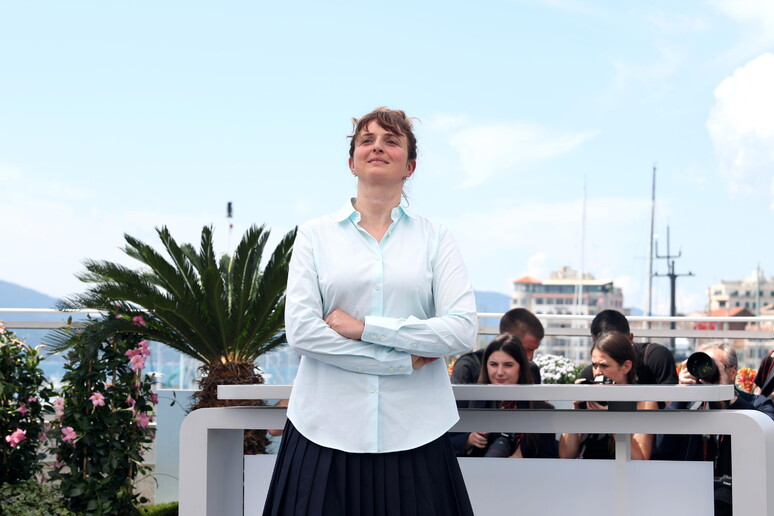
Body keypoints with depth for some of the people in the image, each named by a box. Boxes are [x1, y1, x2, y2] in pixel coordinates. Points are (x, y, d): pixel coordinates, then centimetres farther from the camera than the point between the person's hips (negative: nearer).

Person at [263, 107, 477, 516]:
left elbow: (463, 330, -5)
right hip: (327, 430, 0)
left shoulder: (434, 239, 8)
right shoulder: (315, 235, 7)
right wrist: (405, 361, -7)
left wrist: (363, 327, -10)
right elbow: (300, 330, -5)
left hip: (413, 434, 0)